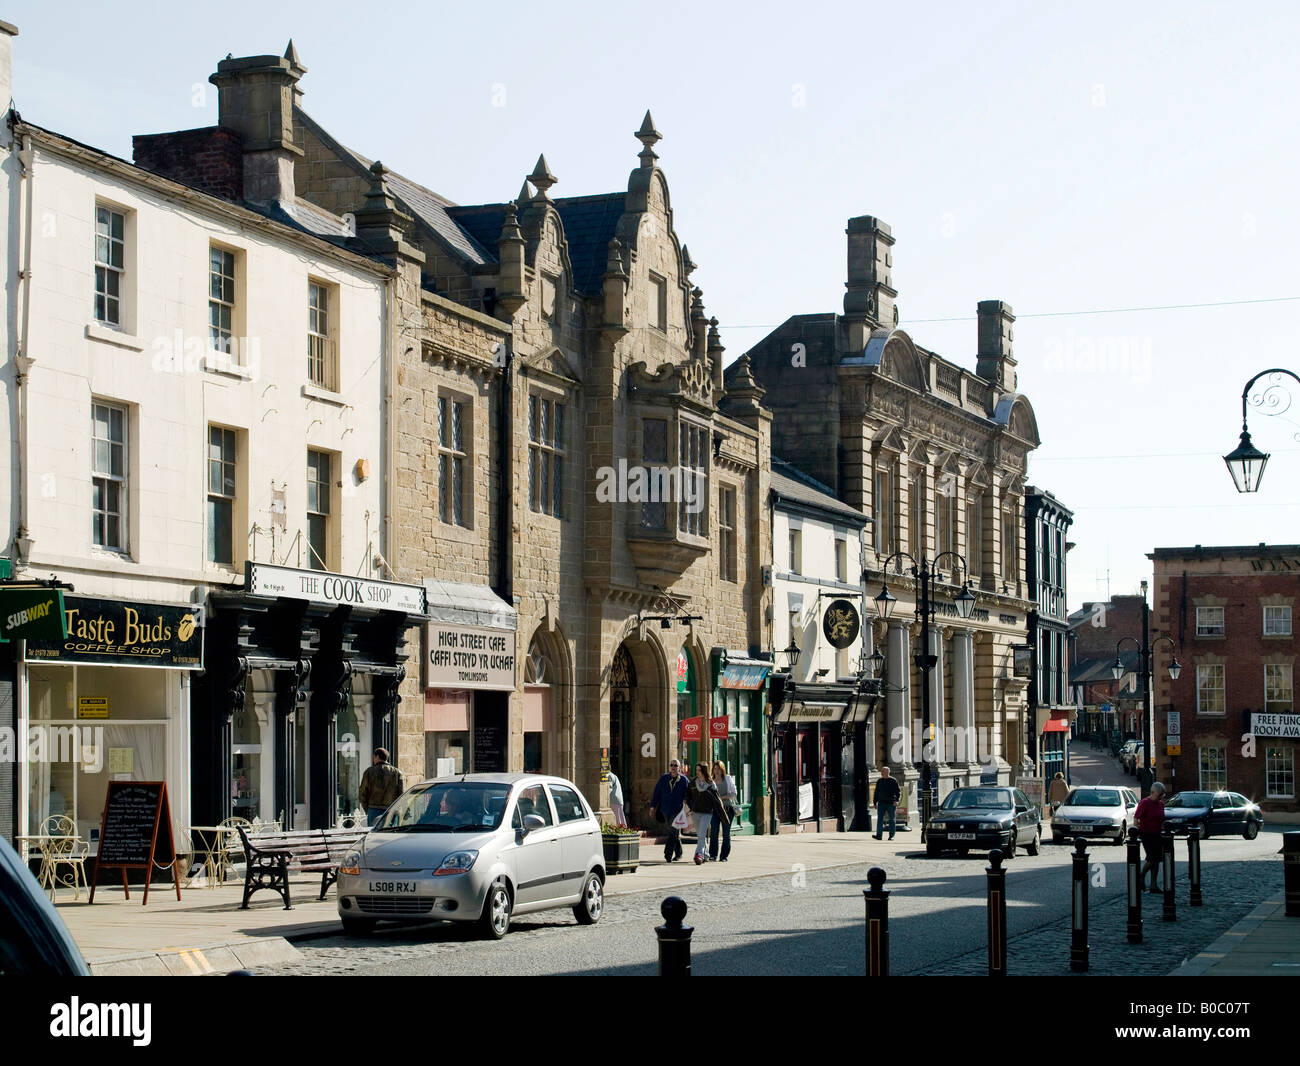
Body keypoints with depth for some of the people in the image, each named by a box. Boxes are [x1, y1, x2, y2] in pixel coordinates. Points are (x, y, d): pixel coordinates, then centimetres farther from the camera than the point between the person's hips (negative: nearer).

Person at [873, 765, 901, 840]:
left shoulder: (893, 781, -1)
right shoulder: (879, 781, 11)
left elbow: (898, 791, -3)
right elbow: (876, 792, 17)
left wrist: (896, 800, -17)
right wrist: (875, 802, 13)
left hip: (891, 803, -3)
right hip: (881, 803, 3)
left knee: (891, 819, 4)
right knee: (879, 818, -9)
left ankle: (891, 836, 10)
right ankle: (878, 835, -15)